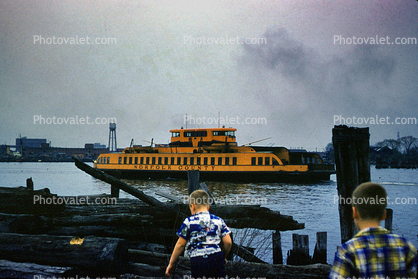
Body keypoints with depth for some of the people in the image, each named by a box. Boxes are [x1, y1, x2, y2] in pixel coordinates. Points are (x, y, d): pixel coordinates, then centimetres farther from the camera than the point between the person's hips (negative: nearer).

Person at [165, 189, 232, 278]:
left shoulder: (189, 222, 2)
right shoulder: (218, 220, 10)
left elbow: (180, 244, 4)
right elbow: (228, 242, 6)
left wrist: (171, 264, 13)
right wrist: (223, 257, 25)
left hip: (197, 261, -3)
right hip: (216, 258, 3)